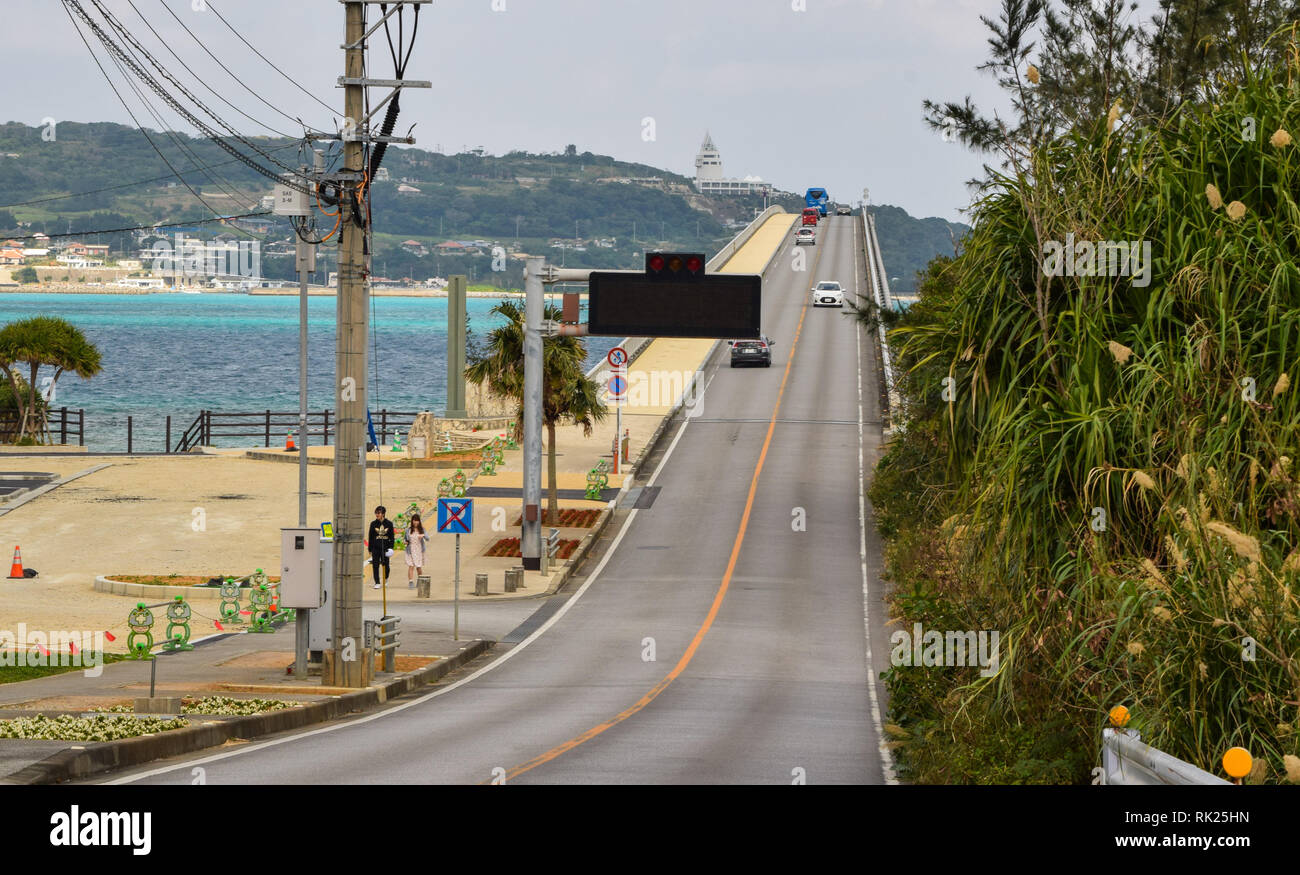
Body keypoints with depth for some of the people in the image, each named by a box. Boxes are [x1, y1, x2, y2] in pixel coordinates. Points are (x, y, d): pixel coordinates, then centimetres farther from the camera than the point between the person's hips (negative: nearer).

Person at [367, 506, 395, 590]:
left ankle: (386, 578, 33)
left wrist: (391, 547, -2)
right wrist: (370, 549, 3)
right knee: (375, 565, -4)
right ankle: (377, 583, 1)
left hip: (385, 547, 0)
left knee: (385, 565, 4)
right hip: (376, 547, 0)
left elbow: (392, 537, 7)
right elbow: (370, 537, 6)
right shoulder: (373, 524, 4)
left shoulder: (389, 524, 4)